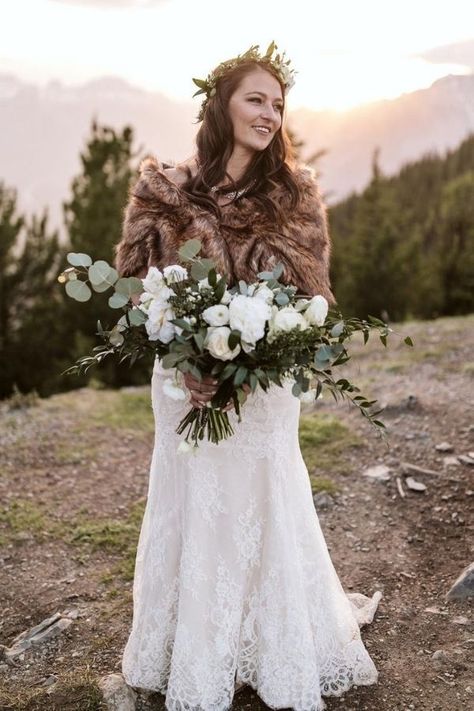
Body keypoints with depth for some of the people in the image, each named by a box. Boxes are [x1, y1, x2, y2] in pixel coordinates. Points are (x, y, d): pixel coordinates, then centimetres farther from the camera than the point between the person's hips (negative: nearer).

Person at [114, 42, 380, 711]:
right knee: (192, 505, 11)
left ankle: (279, 657, 29)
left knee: (263, 503, 8)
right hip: (184, 376, 1)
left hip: (267, 381, -1)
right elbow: (138, 279, -1)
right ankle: (195, 657, 31)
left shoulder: (295, 190, -1)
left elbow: (307, 290, -3)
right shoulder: (167, 189, 0)